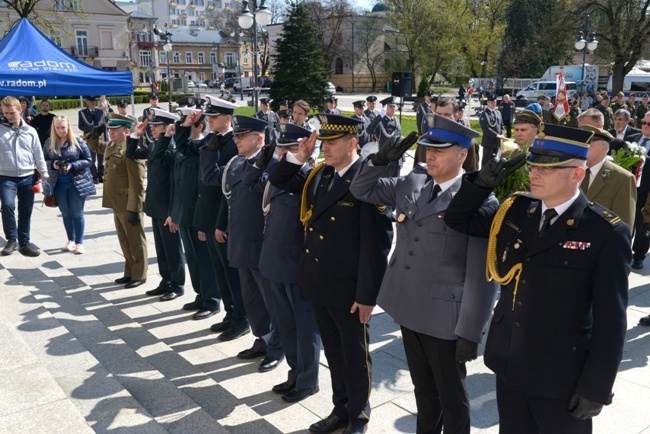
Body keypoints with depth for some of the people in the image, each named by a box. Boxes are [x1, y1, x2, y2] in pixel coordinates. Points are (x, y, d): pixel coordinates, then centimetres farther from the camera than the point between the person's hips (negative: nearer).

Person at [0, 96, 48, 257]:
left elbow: (38, 154, 8)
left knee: (26, 212, 9)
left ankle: (24, 242, 23)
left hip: (28, 177, 2)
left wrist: (44, 174, 7)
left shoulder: (30, 131, 4)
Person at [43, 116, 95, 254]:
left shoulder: (78, 141, -6)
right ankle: (71, 240, 26)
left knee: (77, 213, 2)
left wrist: (72, 166, -18)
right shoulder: (49, 143, 2)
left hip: (77, 183, -3)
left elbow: (88, 160, -6)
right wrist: (52, 164, -14)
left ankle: (79, 242, 11)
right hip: (59, 184, 3)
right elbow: (44, 161, 8)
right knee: (66, 214, 12)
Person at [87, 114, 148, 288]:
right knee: (124, 241, 17)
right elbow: (94, 146, 32)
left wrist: (135, 209, -22)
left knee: (135, 241, 3)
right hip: (117, 203, 9)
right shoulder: (111, 146, 11)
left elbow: (137, 183, -21)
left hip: (129, 205, -9)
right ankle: (130, 272, 28)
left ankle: (139, 275, 14)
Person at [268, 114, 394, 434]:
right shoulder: (317, 175, 5)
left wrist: (367, 294, -18)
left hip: (349, 288, -7)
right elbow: (278, 180, 17)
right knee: (333, 353, 21)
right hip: (318, 283, 7)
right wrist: (298, 156, -1)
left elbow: (377, 244, -19)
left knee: (355, 355, 12)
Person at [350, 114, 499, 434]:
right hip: (409, 310, 6)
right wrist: (382, 159, -6)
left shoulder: (479, 202, -16)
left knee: (452, 398, 15)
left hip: (445, 317, -6)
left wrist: (470, 332, -16)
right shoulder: (411, 184, 3)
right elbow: (361, 190, 12)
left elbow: (482, 275, -17)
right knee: (424, 391, 24)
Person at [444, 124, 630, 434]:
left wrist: (596, 388, -12)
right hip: (509, 365, 5)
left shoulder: (606, 233, -15)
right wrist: (484, 182, -7)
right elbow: (457, 220, 10)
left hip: (562, 377, -5)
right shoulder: (515, 212, 0)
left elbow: (610, 320, -13)